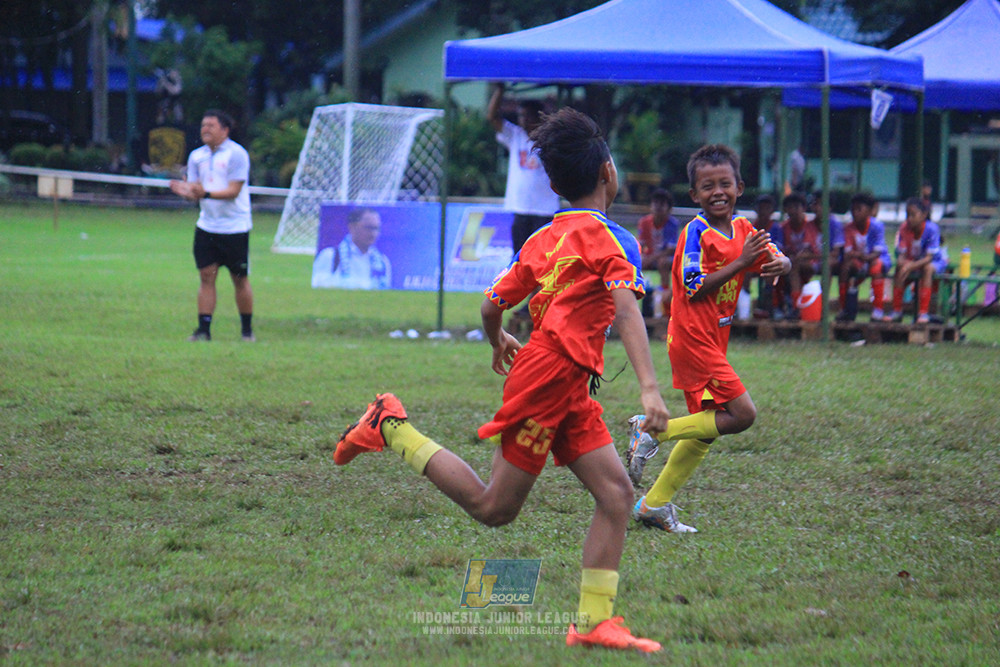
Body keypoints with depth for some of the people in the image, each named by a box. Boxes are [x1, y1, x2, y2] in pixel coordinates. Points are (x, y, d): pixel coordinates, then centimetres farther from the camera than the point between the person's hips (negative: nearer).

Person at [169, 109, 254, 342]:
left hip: (235, 228, -4)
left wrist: (206, 194, -30)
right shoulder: (196, 156, 8)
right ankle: (204, 329, -2)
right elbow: (194, 191, 7)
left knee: (240, 279, 3)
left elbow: (233, 191, -17)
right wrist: (186, 191, -17)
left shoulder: (237, 154, -9)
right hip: (207, 225, 4)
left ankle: (247, 330, 14)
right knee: (206, 276, -2)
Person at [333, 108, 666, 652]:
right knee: (494, 507, -1)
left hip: (568, 388, 9)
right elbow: (625, 309, -22)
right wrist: (648, 387, -31)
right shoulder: (609, 238, -8)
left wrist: (499, 343, 42)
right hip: (549, 377, -9)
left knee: (616, 491, 2)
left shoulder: (543, 239, 15)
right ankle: (392, 427, 4)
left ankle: (595, 621, -4)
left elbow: (491, 305, 19)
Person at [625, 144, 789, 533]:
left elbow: (776, 260, 7)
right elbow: (694, 288, -21)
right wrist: (742, 261, -25)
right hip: (693, 338, -9)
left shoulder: (743, 229, 9)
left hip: (712, 342, 9)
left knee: (705, 429, 10)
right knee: (741, 413, -14)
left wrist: (779, 264, -17)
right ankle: (652, 430, -7)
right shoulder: (696, 232, -14)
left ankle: (654, 505, 15)